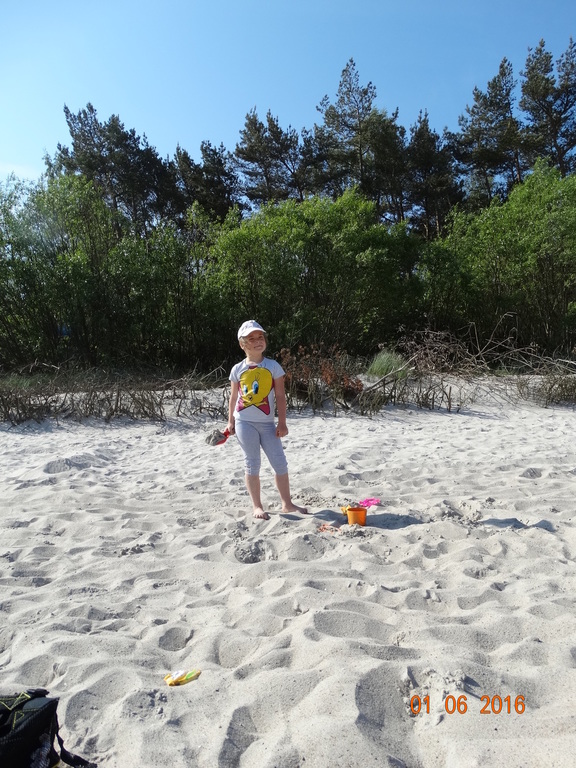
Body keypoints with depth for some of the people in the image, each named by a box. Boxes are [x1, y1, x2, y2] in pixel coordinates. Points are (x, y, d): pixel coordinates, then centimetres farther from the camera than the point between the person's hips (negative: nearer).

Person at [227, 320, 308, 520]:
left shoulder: (273, 366, 0)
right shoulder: (238, 369, 3)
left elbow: (280, 396, -1)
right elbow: (234, 397, 10)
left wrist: (282, 422, -4)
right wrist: (230, 421, 8)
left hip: (267, 422, 1)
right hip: (244, 422, 0)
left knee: (280, 462, 3)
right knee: (252, 464, 5)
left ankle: (287, 503, 17)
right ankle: (257, 506, 17)